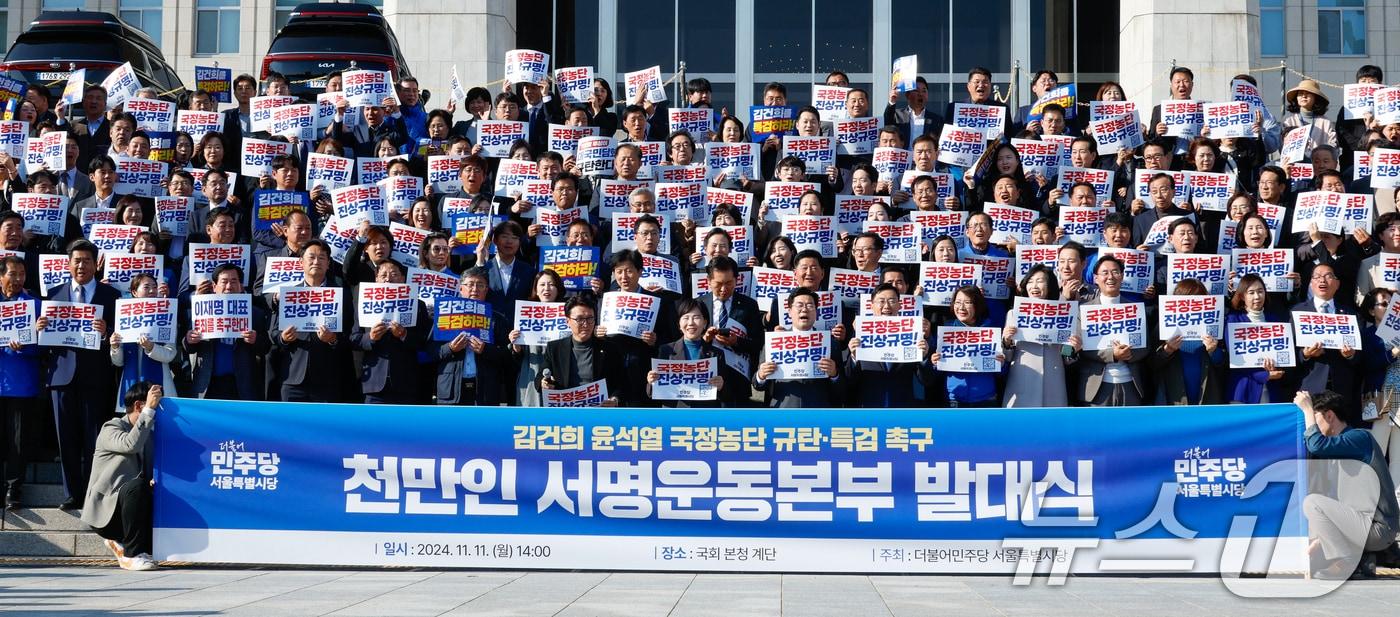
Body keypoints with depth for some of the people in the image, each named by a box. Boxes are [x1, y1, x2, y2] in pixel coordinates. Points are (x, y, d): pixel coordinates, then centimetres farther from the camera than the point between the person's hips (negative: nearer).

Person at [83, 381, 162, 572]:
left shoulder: (148, 433, 15)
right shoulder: (111, 429, -8)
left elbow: (152, 473, 14)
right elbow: (130, 445, -31)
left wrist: (156, 482, -11)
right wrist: (149, 410, -27)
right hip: (104, 510, -7)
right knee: (136, 486, -36)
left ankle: (121, 543, 11)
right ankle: (132, 554, -25)